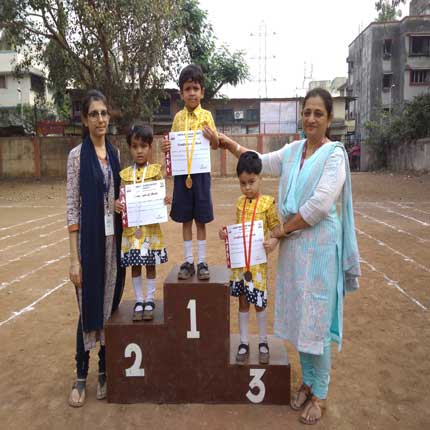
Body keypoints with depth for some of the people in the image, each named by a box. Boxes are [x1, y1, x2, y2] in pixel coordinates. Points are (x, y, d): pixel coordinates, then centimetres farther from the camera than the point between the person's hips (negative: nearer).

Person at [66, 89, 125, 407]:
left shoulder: (115, 152, 8)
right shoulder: (77, 155, -5)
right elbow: (72, 206, -8)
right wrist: (74, 257, -12)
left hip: (115, 238, 4)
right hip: (90, 239, -4)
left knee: (111, 304, 11)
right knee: (89, 306, 4)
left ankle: (105, 370, 28)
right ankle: (81, 375, 22)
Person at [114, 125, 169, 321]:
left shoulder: (156, 171, -1)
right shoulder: (125, 174, 4)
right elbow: (122, 198, 8)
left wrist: (165, 201, -21)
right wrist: (116, 204, -14)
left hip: (151, 227, -2)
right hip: (131, 227, 2)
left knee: (150, 265, 8)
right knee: (135, 265, 9)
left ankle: (149, 301, 22)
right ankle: (138, 301, 23)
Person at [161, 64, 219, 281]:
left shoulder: (206, 115, -1)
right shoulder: (178, 117, 7)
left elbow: (215, 145, -1)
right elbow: (173, 143, 13)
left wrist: (213, 138, -22)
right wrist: (166, 148, -8)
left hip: (201, 172, -3)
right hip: (181, 173, 3)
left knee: (200, 220, 6)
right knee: (185, 219, 9)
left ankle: (202, 262, 16)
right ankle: (188, 261, 19)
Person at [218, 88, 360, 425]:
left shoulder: (335, 153, -10)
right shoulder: (293, 150, 9)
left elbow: (319, 205, -19)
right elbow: (261, 162, 22)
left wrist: (282, 229, -11)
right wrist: (230, 144, 12)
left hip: (319, 246, -6)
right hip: (293, 244, 6)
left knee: (315, 319, 2)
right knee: (299, 317, 14)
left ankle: (320, 395, 21)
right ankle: (308, 382, 33)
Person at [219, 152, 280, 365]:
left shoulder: (267, 202, -9)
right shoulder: (240, 202, 5)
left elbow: (276, 229, -7)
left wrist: (273, 241, -27)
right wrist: (226, 235, -5)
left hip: (258, 261, -4)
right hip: (239, 261, 4)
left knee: (259, 303, 8)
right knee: (243, 302, 13)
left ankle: (263, 343, 26)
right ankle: (244, 343, 25)